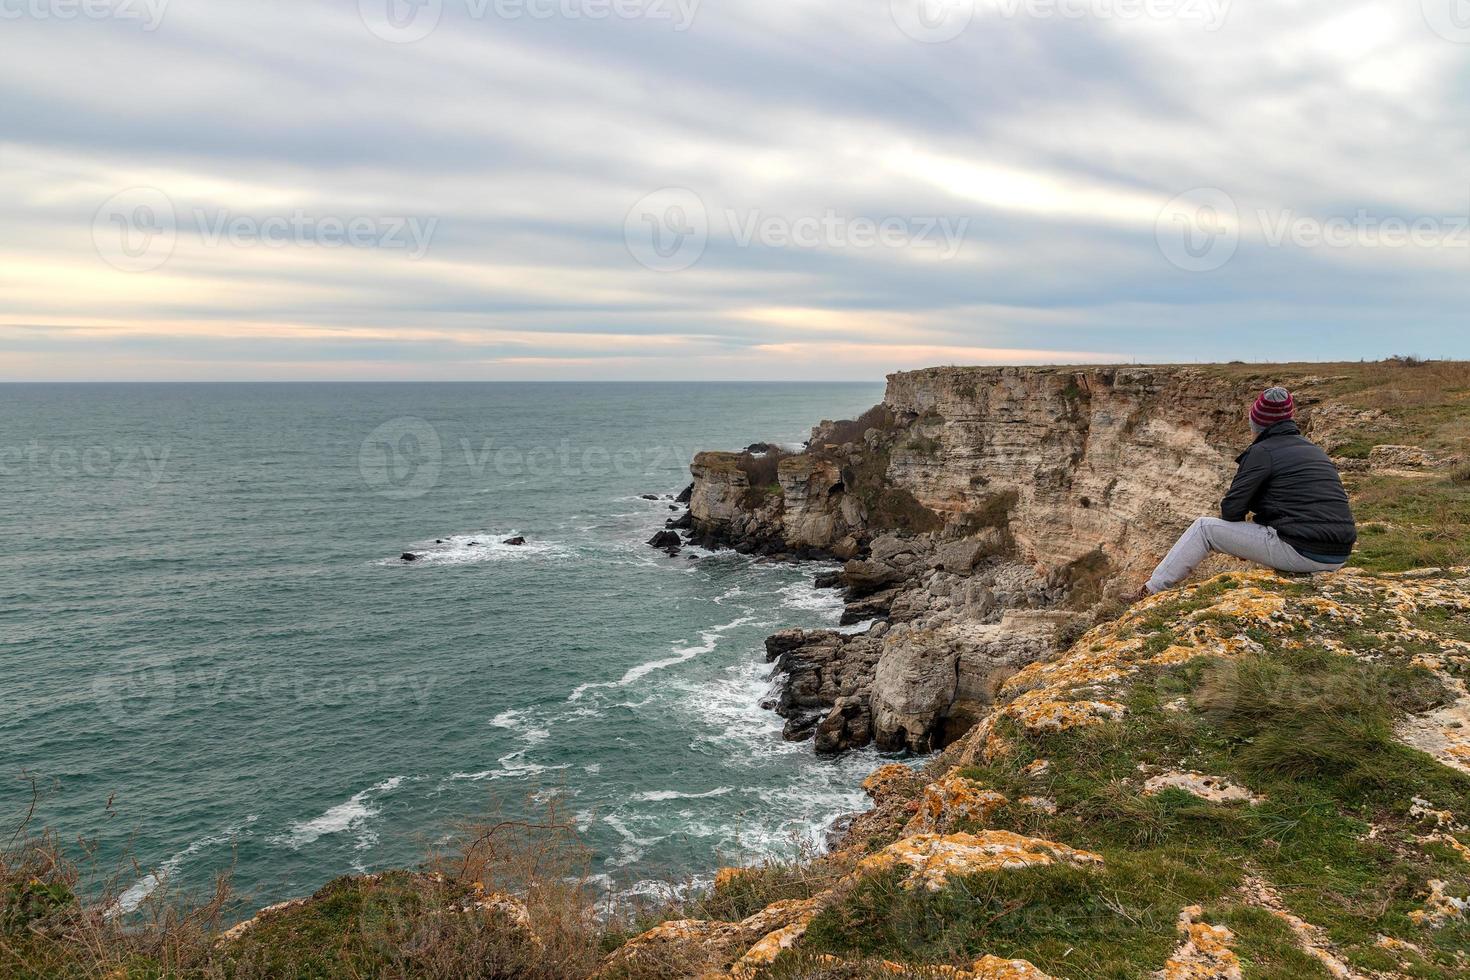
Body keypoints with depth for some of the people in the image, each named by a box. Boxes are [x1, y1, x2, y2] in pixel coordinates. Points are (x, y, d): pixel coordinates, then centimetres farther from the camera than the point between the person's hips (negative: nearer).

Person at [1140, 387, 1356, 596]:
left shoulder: (1263, 452, -5)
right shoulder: (1314, 449, 18)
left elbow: (1231, 509, -7)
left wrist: (1241, 544, 14)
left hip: (1302, 554, -8)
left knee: (1204, 528, 3)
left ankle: (1151, 591, 7)